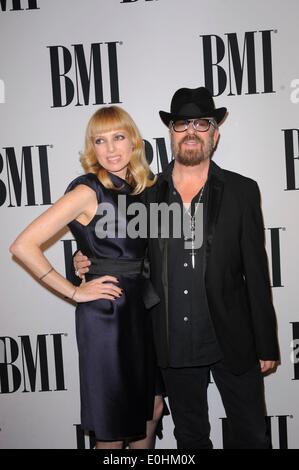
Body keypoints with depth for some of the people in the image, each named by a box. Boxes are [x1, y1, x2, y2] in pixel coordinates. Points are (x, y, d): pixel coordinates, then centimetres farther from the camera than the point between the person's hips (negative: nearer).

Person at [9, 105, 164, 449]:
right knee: (114, 424, 10)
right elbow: (23, 246, -20)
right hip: (105, 314, -7)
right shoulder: (88, 191, -15)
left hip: (144, 308, 7)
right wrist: (74, 292, -15)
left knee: (151, 409, 20)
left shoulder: (143, 188, 5)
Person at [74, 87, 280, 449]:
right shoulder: (147, 194, 0)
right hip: (174, 345, 2)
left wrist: (266, 346, -2)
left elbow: (256, 273, -3)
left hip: (232, 340, -1)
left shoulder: (242, 192, -4)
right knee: (190, 437, 21)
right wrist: (89, 264, -7)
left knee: (250, 436, 15)